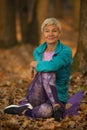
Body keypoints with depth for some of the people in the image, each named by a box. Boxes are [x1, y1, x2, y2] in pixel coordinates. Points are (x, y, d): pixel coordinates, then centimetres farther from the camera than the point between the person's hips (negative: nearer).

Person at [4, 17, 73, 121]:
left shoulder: (66, 51, -11)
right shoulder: (38, 51, 6)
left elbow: (53, 65, -32)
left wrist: (35, 64, -16)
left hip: (58, 97, -4)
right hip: (39, 96, 4)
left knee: (46, 111, -42)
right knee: (46, 72, -31)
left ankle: (22, 110, -16)